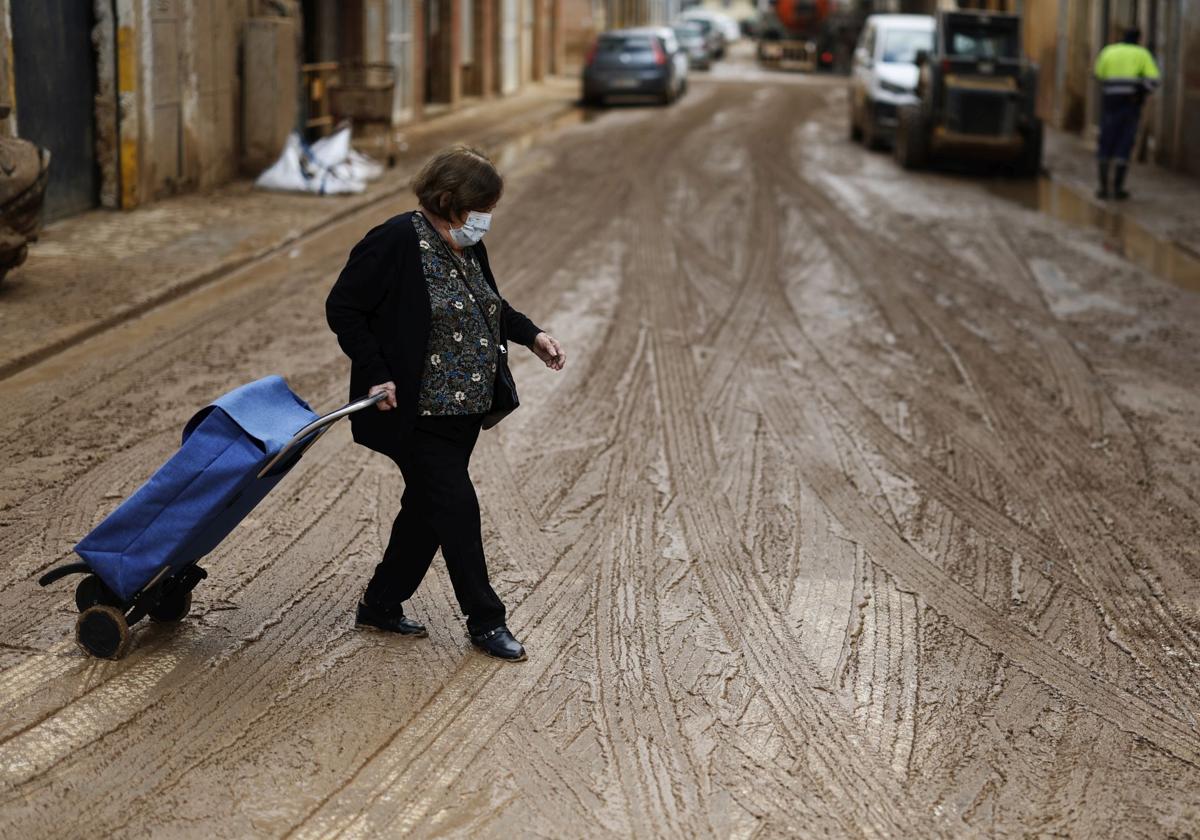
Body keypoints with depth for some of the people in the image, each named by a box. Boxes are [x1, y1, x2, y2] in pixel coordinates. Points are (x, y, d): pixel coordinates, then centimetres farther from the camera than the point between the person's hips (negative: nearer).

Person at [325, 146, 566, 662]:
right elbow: (342, 309, -15)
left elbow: (490, 304, 24)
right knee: (456, 508, -5)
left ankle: (381, 604, 29)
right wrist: (375, 375, -21)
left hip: (465, 407, 8)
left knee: (427, 508, 14)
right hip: (418, 412, -8)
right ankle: (485, 622, 6)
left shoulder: (468, 245, 6)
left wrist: (531, 336, 9)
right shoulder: (397, 243, -18)